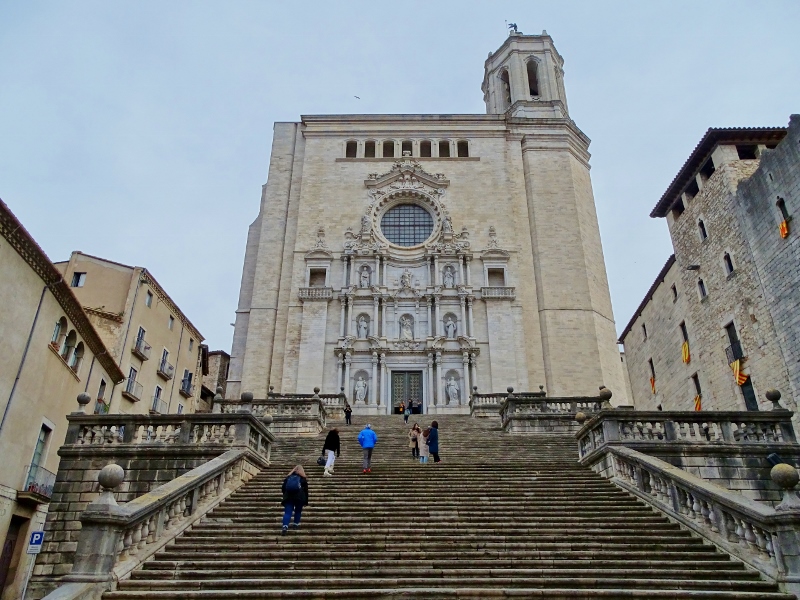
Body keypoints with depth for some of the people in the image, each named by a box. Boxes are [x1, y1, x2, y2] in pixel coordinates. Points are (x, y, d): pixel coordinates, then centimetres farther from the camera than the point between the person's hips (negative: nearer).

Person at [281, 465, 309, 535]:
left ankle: (285, 526, -23)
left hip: (288, 497, 1)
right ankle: (296, 524, 16)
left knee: (287, 512, -6)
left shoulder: (288, 477, 15)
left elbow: (283, 488, 15)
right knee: (298, 511, 18)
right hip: (300, 498, -1)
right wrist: (306, 501, 12)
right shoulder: (303, 479, 10)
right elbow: (306, 490, 7)